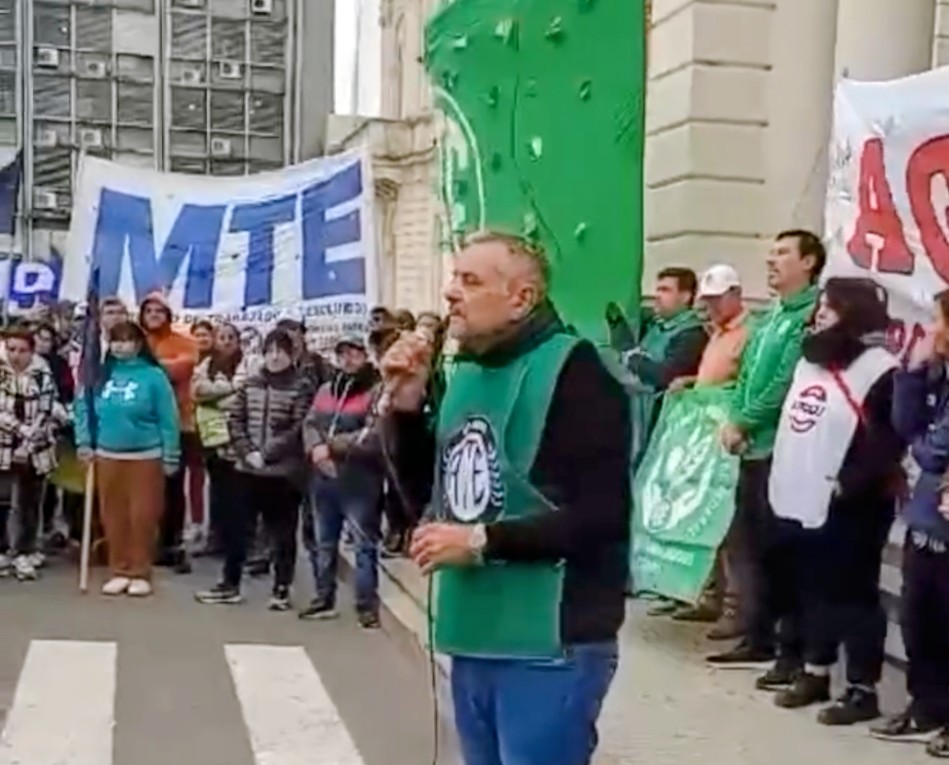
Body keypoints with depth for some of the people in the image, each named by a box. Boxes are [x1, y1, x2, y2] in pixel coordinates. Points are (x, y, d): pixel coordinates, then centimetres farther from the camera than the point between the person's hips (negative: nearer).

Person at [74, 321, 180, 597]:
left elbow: (168, 418, -8)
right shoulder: (101, 373, 2)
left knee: (143, 516, 1)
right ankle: (119, 571, 20)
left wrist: (170, 457, -8)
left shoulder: (153, 376, -9)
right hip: (108, 455, 4)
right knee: (113, 516, 9)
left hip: (145, 457, -4)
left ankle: (141, 573, 12)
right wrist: (85, 442, 2)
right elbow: (83, 407, 11)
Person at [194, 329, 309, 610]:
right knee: (236, 527, 9)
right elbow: (234, 420, 6)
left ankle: (281, 588, 13)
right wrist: (248, 452, -8)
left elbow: (299, 429, -11)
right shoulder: (250, 384, 9)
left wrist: (267, 454, -15)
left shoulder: (301, 387, -4)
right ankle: (230, 584, 20)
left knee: (282, 532, 4)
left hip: (285, 471, -4)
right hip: (248, 469, 4)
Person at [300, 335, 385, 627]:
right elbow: (309, 425, 10)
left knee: (364, 544, -3)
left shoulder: (376, 391, -7)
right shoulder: (325, 390, 17)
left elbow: (374, 436, -17)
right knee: (324, 543, 16)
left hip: (360, 480, -7)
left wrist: (332, 444, -15)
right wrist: (316, 448, -12)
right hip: (324, 477, 7)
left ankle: (367, 605, 2)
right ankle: (324, 599, 28)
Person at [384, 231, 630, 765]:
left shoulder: (572, 373, -13)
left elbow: (603, 517, -21)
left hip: (548, 646, -8)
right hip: (473, 638, 8)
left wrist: (482, 541, -19)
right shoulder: (465, 373, 12)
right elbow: (425, 492, 16)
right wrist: (406, 405, 2)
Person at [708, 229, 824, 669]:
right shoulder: (772, 316, 19)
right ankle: (757, 640, 24)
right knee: (746, 544, 13)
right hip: (754, 447, 9)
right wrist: (733, 420, 1)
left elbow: (787, 383, -17)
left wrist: (743, 423, -11)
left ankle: (797, 653, 2)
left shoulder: (813, 314, -9)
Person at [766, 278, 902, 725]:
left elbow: (887, 442, -19)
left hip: (847, 511, -8)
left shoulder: (879, 371, -12)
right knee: (813, 592, 18)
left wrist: (849, 485, -23)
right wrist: (782, 482, 17)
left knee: (852, 596, 0)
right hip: (800, 503, 8)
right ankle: (814, 673, 31)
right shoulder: (811, 361, 16)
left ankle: (862, 690, 9)